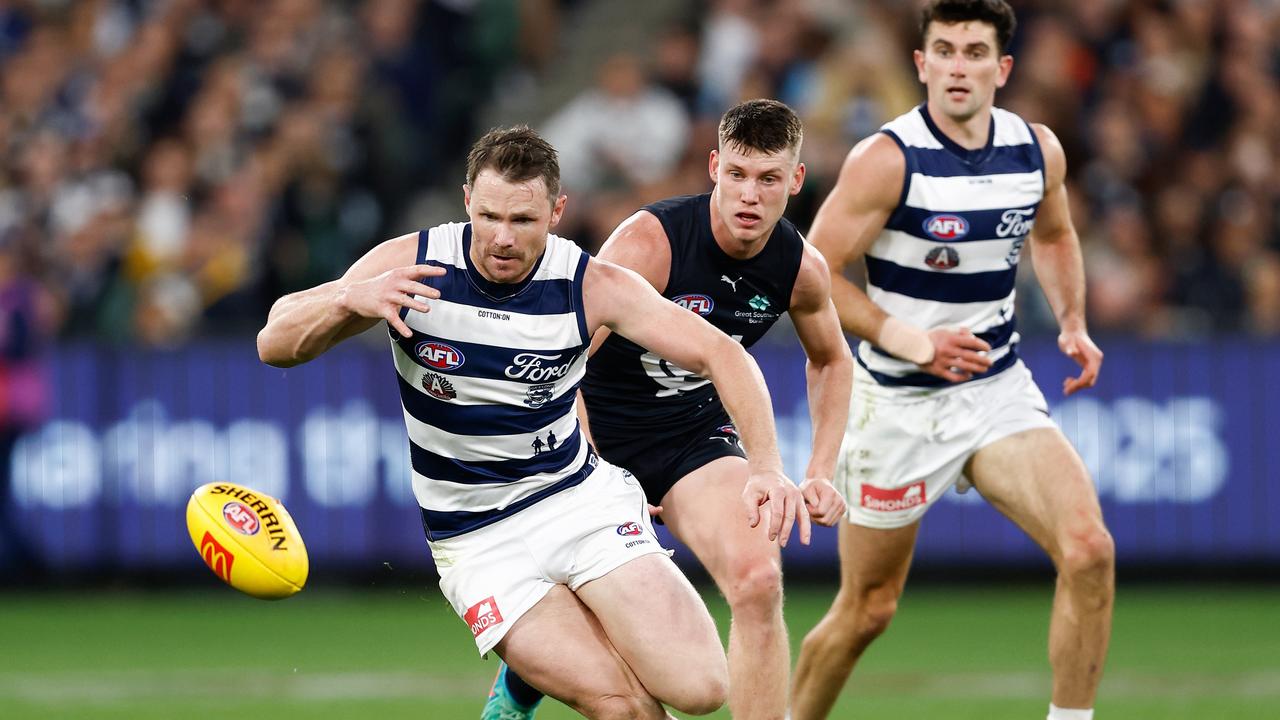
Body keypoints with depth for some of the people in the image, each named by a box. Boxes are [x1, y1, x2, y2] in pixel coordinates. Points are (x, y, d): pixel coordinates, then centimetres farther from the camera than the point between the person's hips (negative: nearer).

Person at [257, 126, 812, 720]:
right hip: (476, 537, -2)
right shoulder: (411, 265, -13)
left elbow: (720, 354, -9)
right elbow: (274, 344, -13)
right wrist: (349, 299, -34)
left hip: (580, 496, 2)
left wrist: (766, 466, -25)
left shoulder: (593, 287, -11)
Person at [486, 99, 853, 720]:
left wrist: (820, 473, 5)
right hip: (597, 436, -3)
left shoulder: (801, 267, -9)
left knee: (758, 581, -25)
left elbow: (831, 360, 14)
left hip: (696, 436, 3)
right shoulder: (649, 240, -26)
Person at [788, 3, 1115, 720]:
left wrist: (1074, 324, 7)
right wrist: (906, 338, -22)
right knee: (868, 609, 4)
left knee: (1089, 550, -18)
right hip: (899, 402, -4)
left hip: (1001, 391, 4)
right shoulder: (888, 159, -16)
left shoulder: (1038, 150, -1)